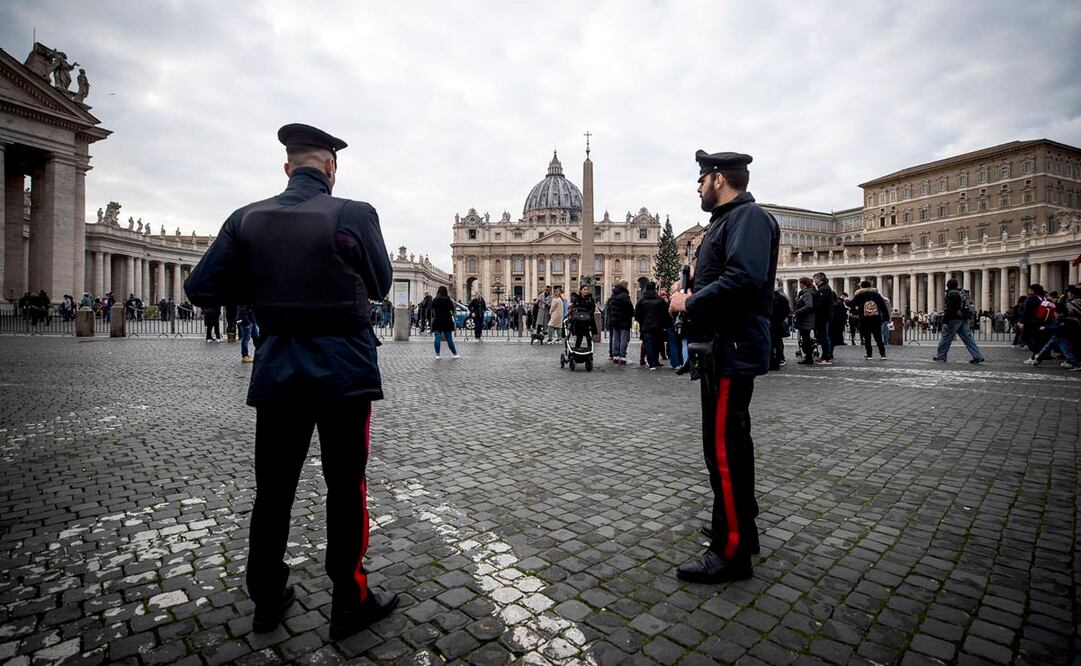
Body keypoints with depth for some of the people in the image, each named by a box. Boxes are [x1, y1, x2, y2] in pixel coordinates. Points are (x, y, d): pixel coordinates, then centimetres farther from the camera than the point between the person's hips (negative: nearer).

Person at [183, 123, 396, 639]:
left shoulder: (247, 219, 1)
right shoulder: (355, 215, -9)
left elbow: (201, 289, 1)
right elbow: (380, 287, 2)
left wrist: (263, 286, 12)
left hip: (277, 374, 4)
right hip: (344, 373, -3)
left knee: (272, 491, 16)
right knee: (345, 489, 8)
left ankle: (267, 601, 33)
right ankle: (349, 602, 22)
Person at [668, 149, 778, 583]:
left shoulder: (749, 216, -11)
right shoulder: (724, 221, 21)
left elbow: (743, 278, -27)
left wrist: (690, 303, -16)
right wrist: (690, 295, 3)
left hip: (733, 349, -11)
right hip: (722, 347, 11)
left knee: (723, 447, -7)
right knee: (731, 441, 20)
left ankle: (731, 551, 5)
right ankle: (741, 526, 36)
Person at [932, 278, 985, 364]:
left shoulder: (951, 293, -12)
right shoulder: (963, 292, 16)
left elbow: (949, 309, -18)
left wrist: (945, 321, -17)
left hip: (954, 319, -9)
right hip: (964, 319, 9)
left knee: (946, 337, 0)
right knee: (967, 338, 8)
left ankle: (940, 356, 6)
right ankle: (978, 356, 4)